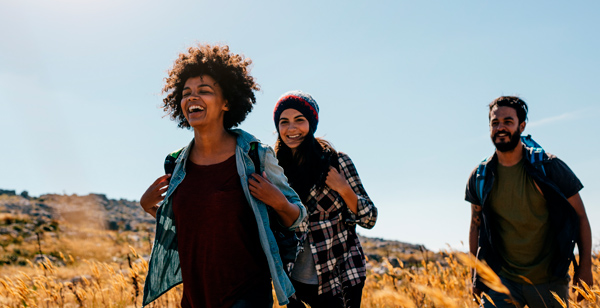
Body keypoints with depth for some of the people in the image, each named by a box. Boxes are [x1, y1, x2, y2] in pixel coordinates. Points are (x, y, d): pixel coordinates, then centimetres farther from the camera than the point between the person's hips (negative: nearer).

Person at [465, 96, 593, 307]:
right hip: (501, 280, 1)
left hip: (549, 281, -1)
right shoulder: (479, 177, -1)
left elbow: (579, 217, 0)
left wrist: (585, 266, -3)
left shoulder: (549, 167, -7)